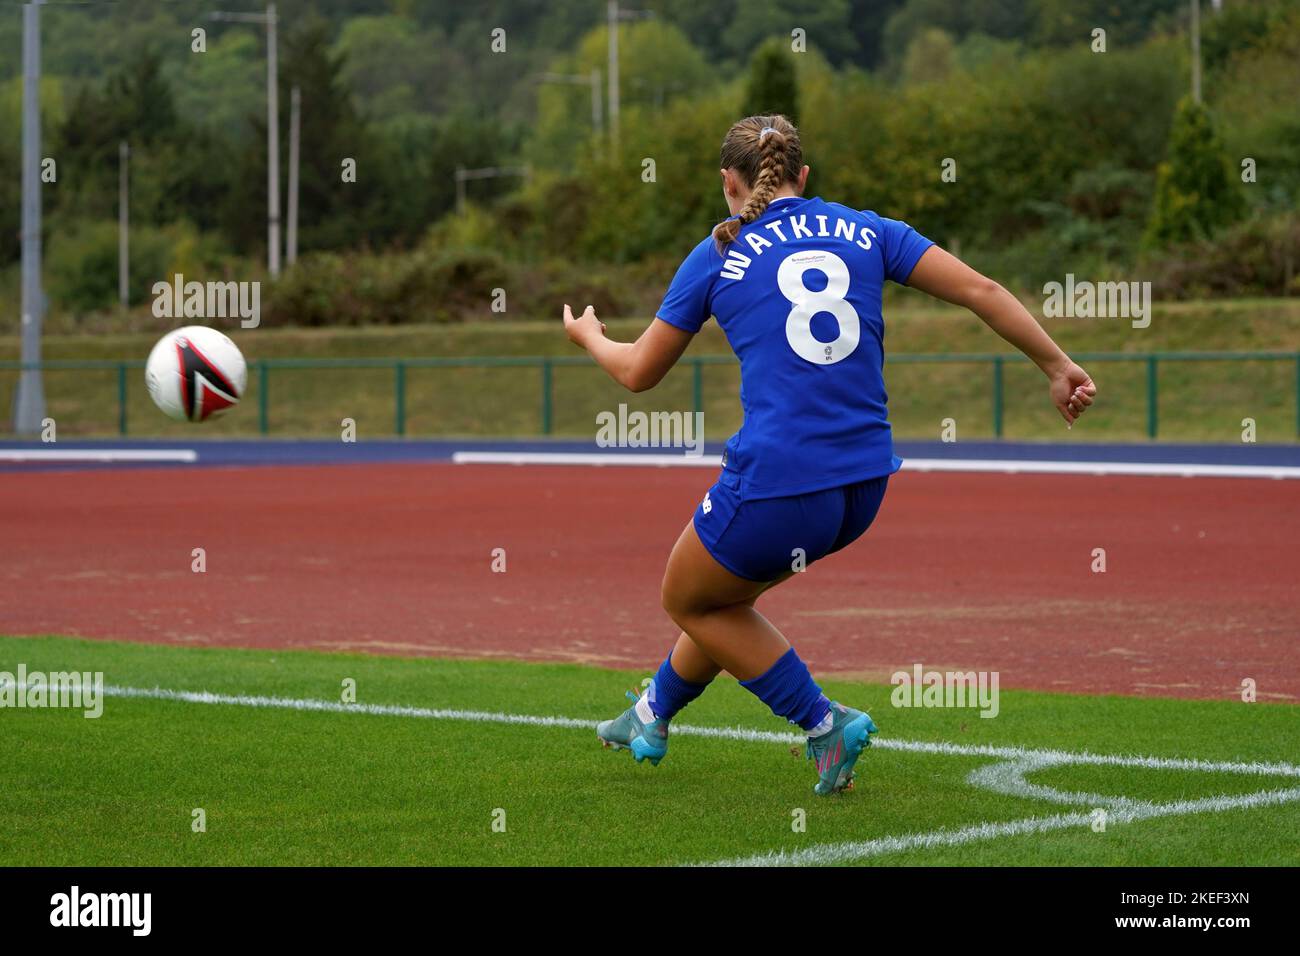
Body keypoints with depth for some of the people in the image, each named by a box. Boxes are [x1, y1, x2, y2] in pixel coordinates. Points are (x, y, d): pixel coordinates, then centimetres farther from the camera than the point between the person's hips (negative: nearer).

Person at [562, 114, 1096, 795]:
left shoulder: (718, 257, 2)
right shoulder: (865, 232, 8)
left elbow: (638, 372, 13)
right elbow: (980, 291, 2)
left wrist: (589, 336, 34)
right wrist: (1057, 366, 9)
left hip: (776, 484, -5)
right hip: (865, 483, 5)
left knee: (690, 602, 22)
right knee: (725, 590, 29)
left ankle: (825, 725, 12)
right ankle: (652, 716, 47)